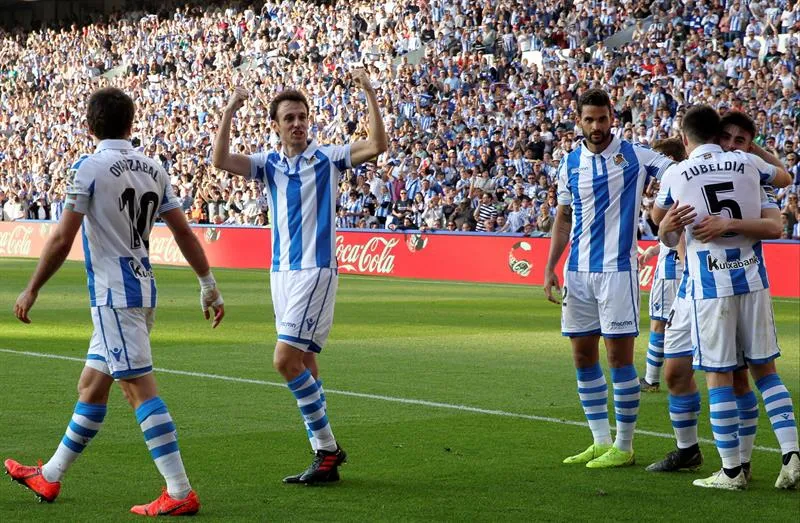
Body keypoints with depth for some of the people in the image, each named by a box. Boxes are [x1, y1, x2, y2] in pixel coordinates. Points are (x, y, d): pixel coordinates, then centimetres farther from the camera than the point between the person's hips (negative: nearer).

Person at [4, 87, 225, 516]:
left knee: (140, 388, -9)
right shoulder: (152, 168, 8)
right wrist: (209, 286, 15)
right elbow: (183, 231, 9)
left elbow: (62, 240, -12)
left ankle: (180, 493, -13)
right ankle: (49, 478, 27)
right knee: (90, 388, 16)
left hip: (113, 295, -8)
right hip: (142, 290, 8)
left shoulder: (91, 167, -11)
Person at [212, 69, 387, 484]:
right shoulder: (269, 164, 10)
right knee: (303, 363, 8)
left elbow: (376, 146, -16)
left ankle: (326, 447, -7)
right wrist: (229, 111, -9)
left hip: (315, 270, -6)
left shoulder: (327, 158, -2)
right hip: (281, 271, 6)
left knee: (287, 359, -15)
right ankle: (326, 452, 14)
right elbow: (221, 160, -3)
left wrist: (369, 95, -20)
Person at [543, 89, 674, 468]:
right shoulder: (570, 163, 10)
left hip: (617, 269, -5)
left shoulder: (635, 156, -3)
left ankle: (624, 446, 4)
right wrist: (550, 268, 11)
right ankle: (601, 441, 18)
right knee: (583, 357, 7)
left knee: (619, 356, -4)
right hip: (578, 272, 5)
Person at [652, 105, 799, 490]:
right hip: (752, 279, 3)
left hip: (710, 285, -3)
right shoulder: (747, 164, 3)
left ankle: (732, 470, 5)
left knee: (719, 376, 3)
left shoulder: (675, 176, -2)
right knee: (765, 370, 11)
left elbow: (657, 217, 15)